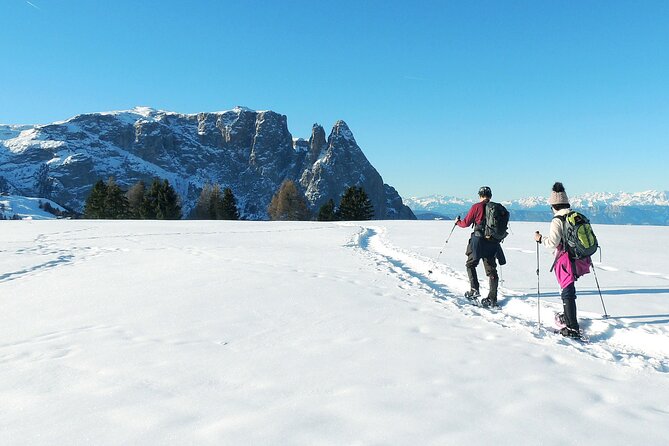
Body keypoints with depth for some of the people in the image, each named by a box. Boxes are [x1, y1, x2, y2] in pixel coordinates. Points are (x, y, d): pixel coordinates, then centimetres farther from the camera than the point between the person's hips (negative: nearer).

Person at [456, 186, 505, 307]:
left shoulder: (477, 207, -5)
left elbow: (466, 223, 0)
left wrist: (458, 222, 20)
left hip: (479, 241, -4)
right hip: (493, 243, 4)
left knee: (470, 264, 15)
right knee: (491, 270, 7)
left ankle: (474, 289, 3)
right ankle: (492, 299, 4)